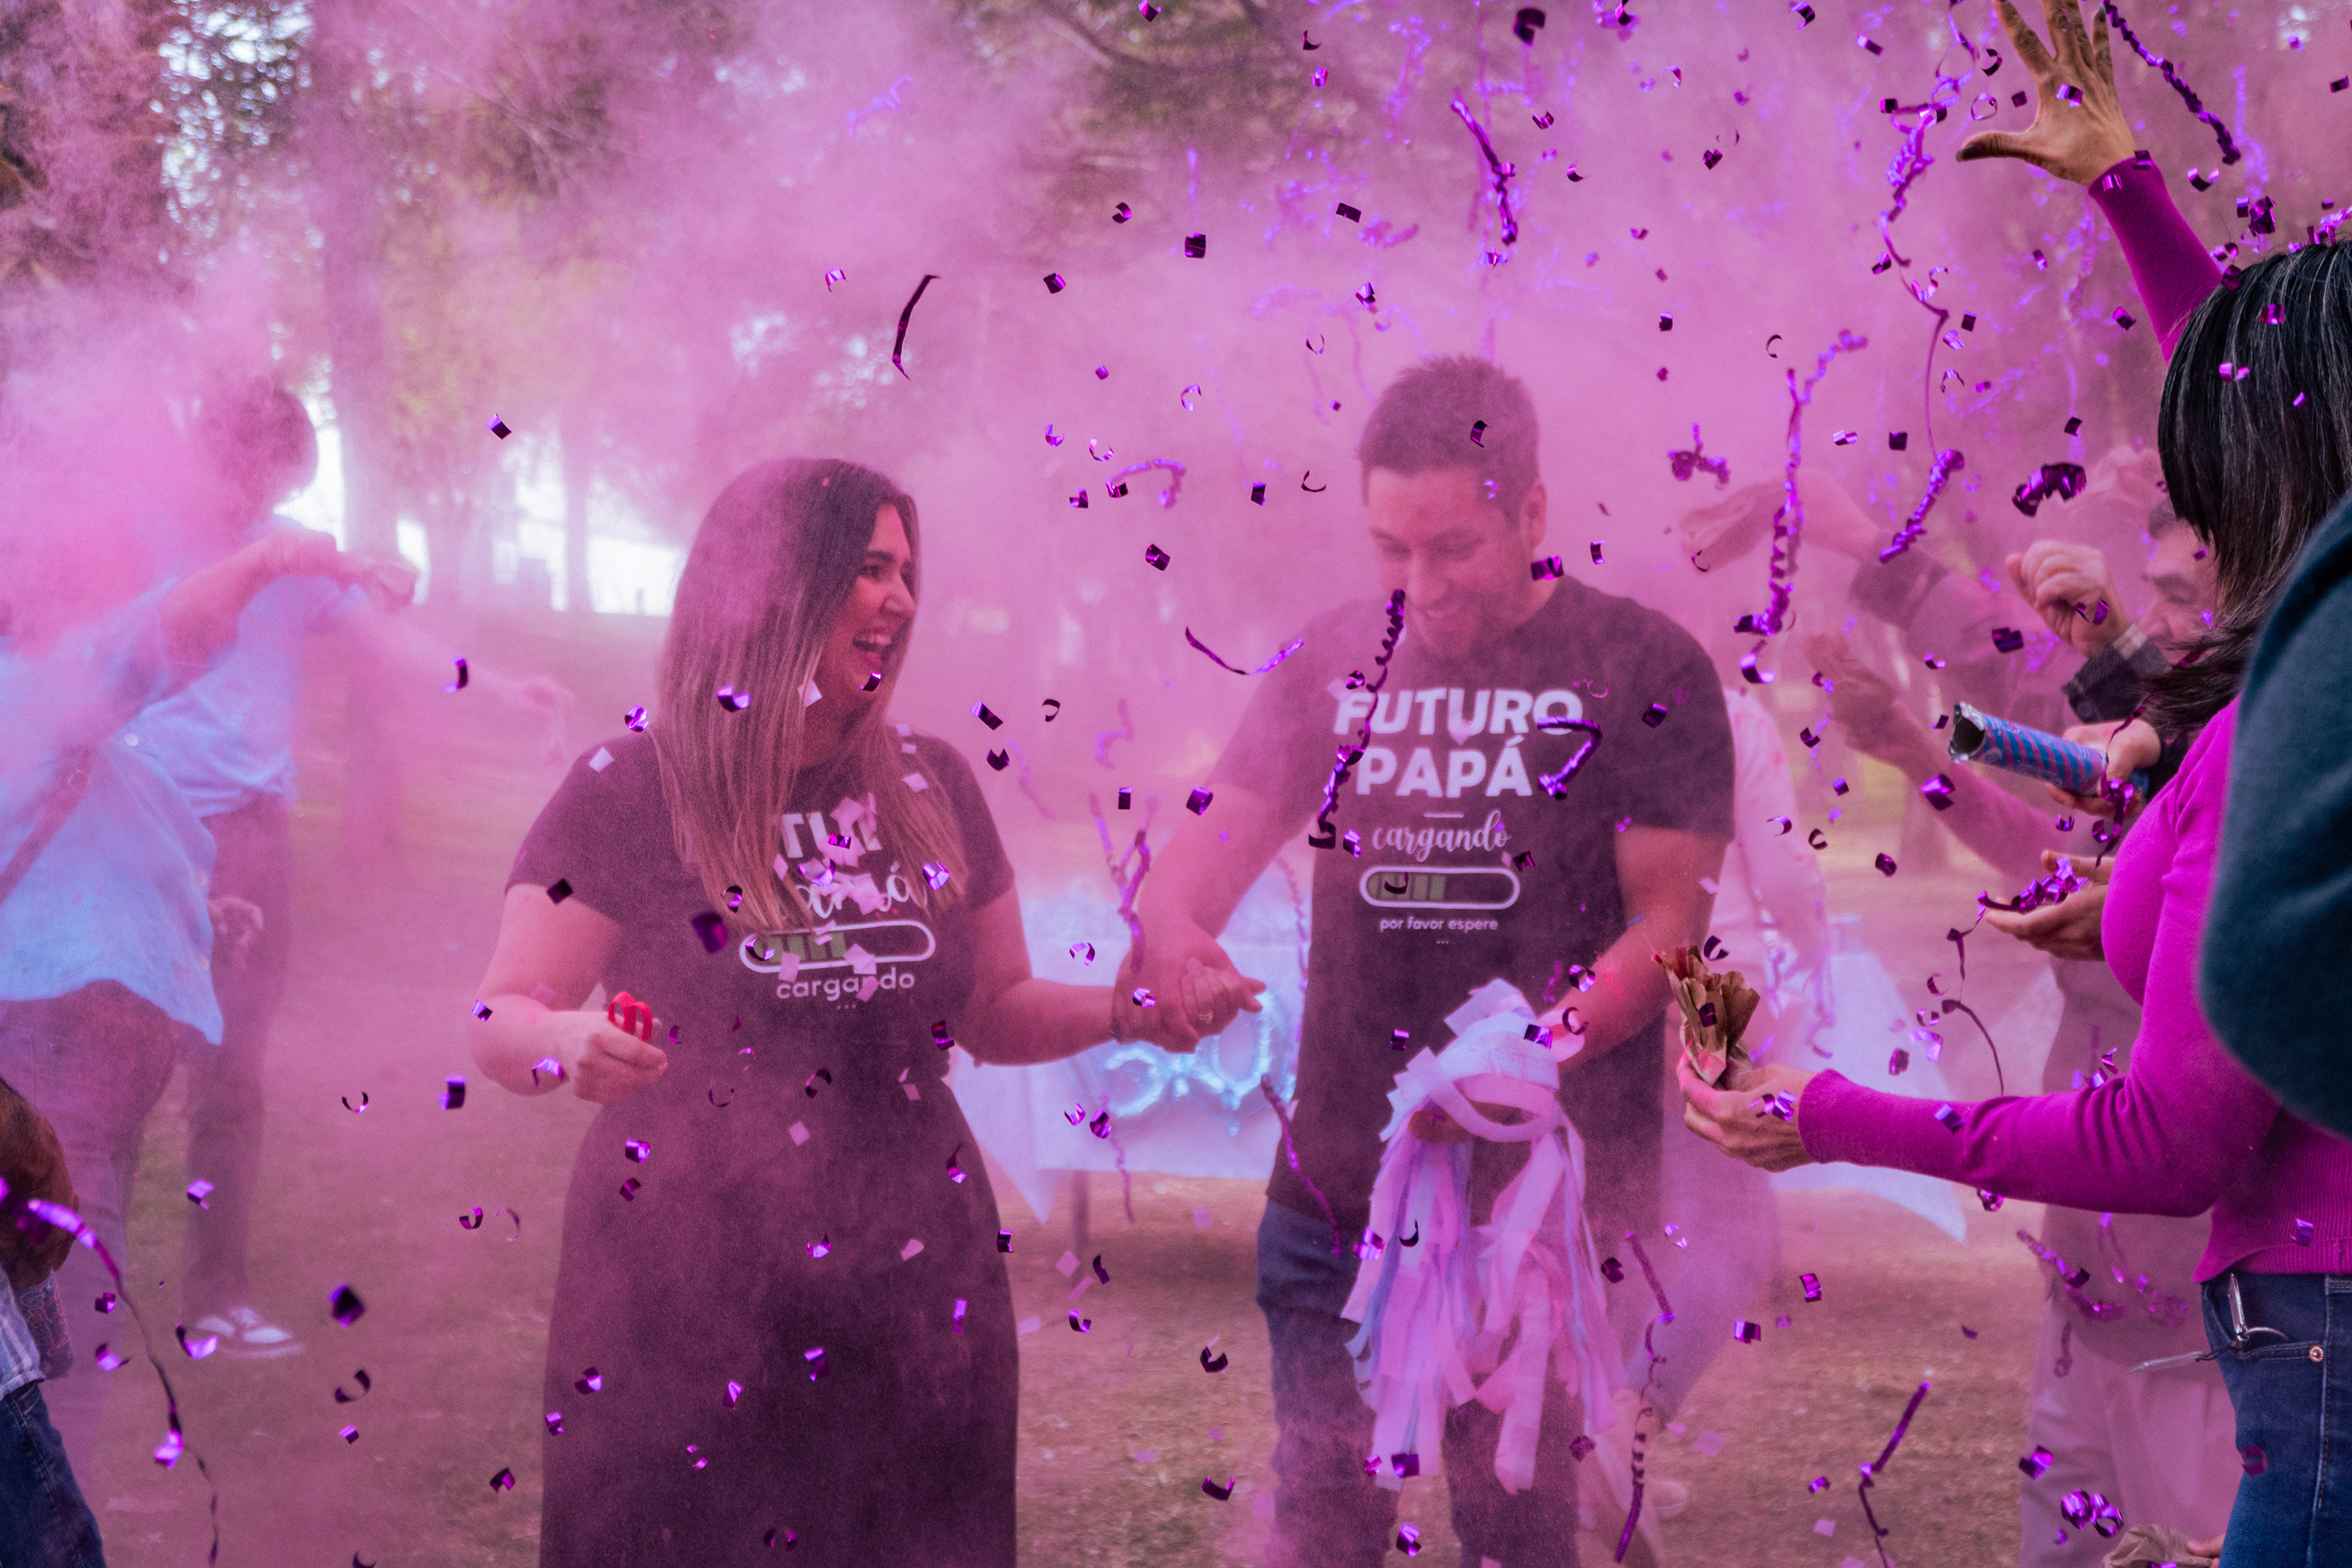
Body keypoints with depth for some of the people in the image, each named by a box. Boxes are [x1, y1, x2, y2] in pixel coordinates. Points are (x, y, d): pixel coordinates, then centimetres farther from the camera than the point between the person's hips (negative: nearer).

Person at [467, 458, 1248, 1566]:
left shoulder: (931, 788, 6)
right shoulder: (632, 790, -6)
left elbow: (994, 1010, 15)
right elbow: (501, 1023, -8)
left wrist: (1126, 1011, -3)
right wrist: (571, 1047, -29)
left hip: (911, 1293, 4)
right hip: (686, 1298, -3)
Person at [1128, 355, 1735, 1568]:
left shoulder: (1643, 669, -2)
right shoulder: (1334, 664, 10)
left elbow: (1671, 916, -6)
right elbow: (1210, 845, 12)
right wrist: (1169, 933, -13)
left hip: (1549, 1202, -3)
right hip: (1339, 1185, 3)